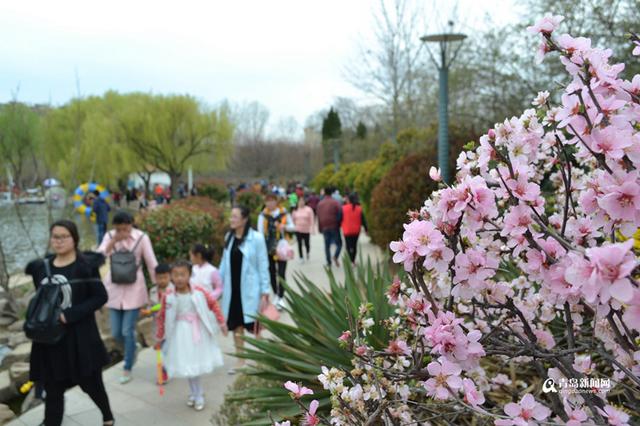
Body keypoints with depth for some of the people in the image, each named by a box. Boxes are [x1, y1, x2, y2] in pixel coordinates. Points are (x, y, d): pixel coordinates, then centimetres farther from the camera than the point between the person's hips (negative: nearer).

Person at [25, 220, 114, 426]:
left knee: (92, 384, 12)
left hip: (80, 337, -3)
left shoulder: (86, 265, -11)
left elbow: (100, 297, -13)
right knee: (53, 392, 10)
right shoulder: (40, 267, 4)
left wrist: (69, 315, -19)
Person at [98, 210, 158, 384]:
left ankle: (127, 369, 18)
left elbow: (152, 263, -7)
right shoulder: (110, 236, -2)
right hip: (115, 288, 3)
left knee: (127, 331, -2)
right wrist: (114, 241, -24)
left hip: (134, 288, -3)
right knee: (116, 332, 8)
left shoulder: (141, 237, -10)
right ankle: (131, 348, 42)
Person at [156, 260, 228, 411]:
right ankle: (195, 393, 27)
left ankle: (198, 395, 25)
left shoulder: (198, 291, -15)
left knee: (197, 362, 8)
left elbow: (213, 304, -4)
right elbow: (163, 316, -3)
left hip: (198, 331, 0)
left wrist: (221, 322, -4)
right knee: (187, 364, 8)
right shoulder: (168, 296, -13)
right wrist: (160, 337, 4)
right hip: (180, 334, 0)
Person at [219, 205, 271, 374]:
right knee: (236, 325, 13)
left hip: (249, 289, -5)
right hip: (232, 289, 5)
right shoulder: (229, 237, 4)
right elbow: (224, 263, 12)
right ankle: (240, 360, 29)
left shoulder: (256, 238, -12)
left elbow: (263, 266, -9)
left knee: (254, 327, 4)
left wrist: (265, 292, -10)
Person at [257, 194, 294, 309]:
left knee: (281, 273, -6)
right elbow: (260, 232, -5)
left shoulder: (284, 213, -2)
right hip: (268, 248, 1)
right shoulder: (263, 215, -4)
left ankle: (281, 298, 0)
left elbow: (292, 227, 7)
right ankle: (276, 294, 26)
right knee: (271, 272, 10)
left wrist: (285, 227, -14)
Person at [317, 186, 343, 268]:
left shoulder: (320, 203, 6)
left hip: (324, 227, 3)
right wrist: (339, 223, 1)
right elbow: (340, 213, -13)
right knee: (339, 243, 8)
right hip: (334, 227, -3)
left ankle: (329, 263, 8)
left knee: (327, 245, 10)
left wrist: (320, 228, 12)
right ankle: (336, 257, -15)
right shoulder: (335, 202, -6)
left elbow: (318, 216, 7)